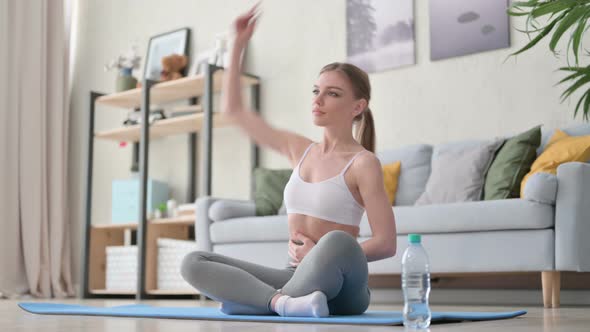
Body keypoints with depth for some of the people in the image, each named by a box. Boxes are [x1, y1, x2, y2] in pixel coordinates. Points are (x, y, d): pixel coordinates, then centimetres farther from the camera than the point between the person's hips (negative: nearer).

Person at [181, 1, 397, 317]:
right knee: (193, 263, -13)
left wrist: (323, 257, -19)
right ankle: (283, 301, -33)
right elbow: (232, 108, 17)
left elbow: (386, 243, -10)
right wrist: (239, 43, 14)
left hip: (340, 290, -5)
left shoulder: (363, 163, -6)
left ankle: (262, 301, -23)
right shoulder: (298, 149, 12)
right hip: (294, 276, 6)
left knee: (337, 242, -41)